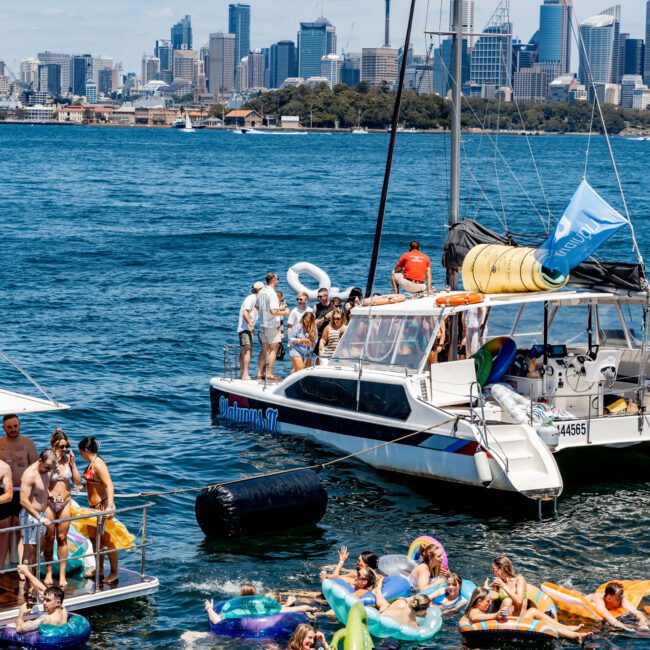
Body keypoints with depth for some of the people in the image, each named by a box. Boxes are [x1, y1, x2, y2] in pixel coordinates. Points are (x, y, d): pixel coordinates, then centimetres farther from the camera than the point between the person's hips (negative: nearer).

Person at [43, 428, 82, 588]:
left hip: (65, 502, 3)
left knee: (62, 538, 6)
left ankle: (62, 575, 10)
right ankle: (48, 572, 20)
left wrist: (72, 463, -8)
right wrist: (53, 463, -23)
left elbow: (78, 482, 1)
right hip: (50, 502, -3)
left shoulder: (69, 459, 0)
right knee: (49, 538, 7)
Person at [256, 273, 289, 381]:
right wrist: (284, 312, -8)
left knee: (265, 350, 15)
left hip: (263, 324, 8)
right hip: (272, 325, -8)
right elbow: (273, 312, -25)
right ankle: (269, 374, -3)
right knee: (273, 349, -1)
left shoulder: (261, 292, 8)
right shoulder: (272, 293, -18)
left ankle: (260, 373, 17)